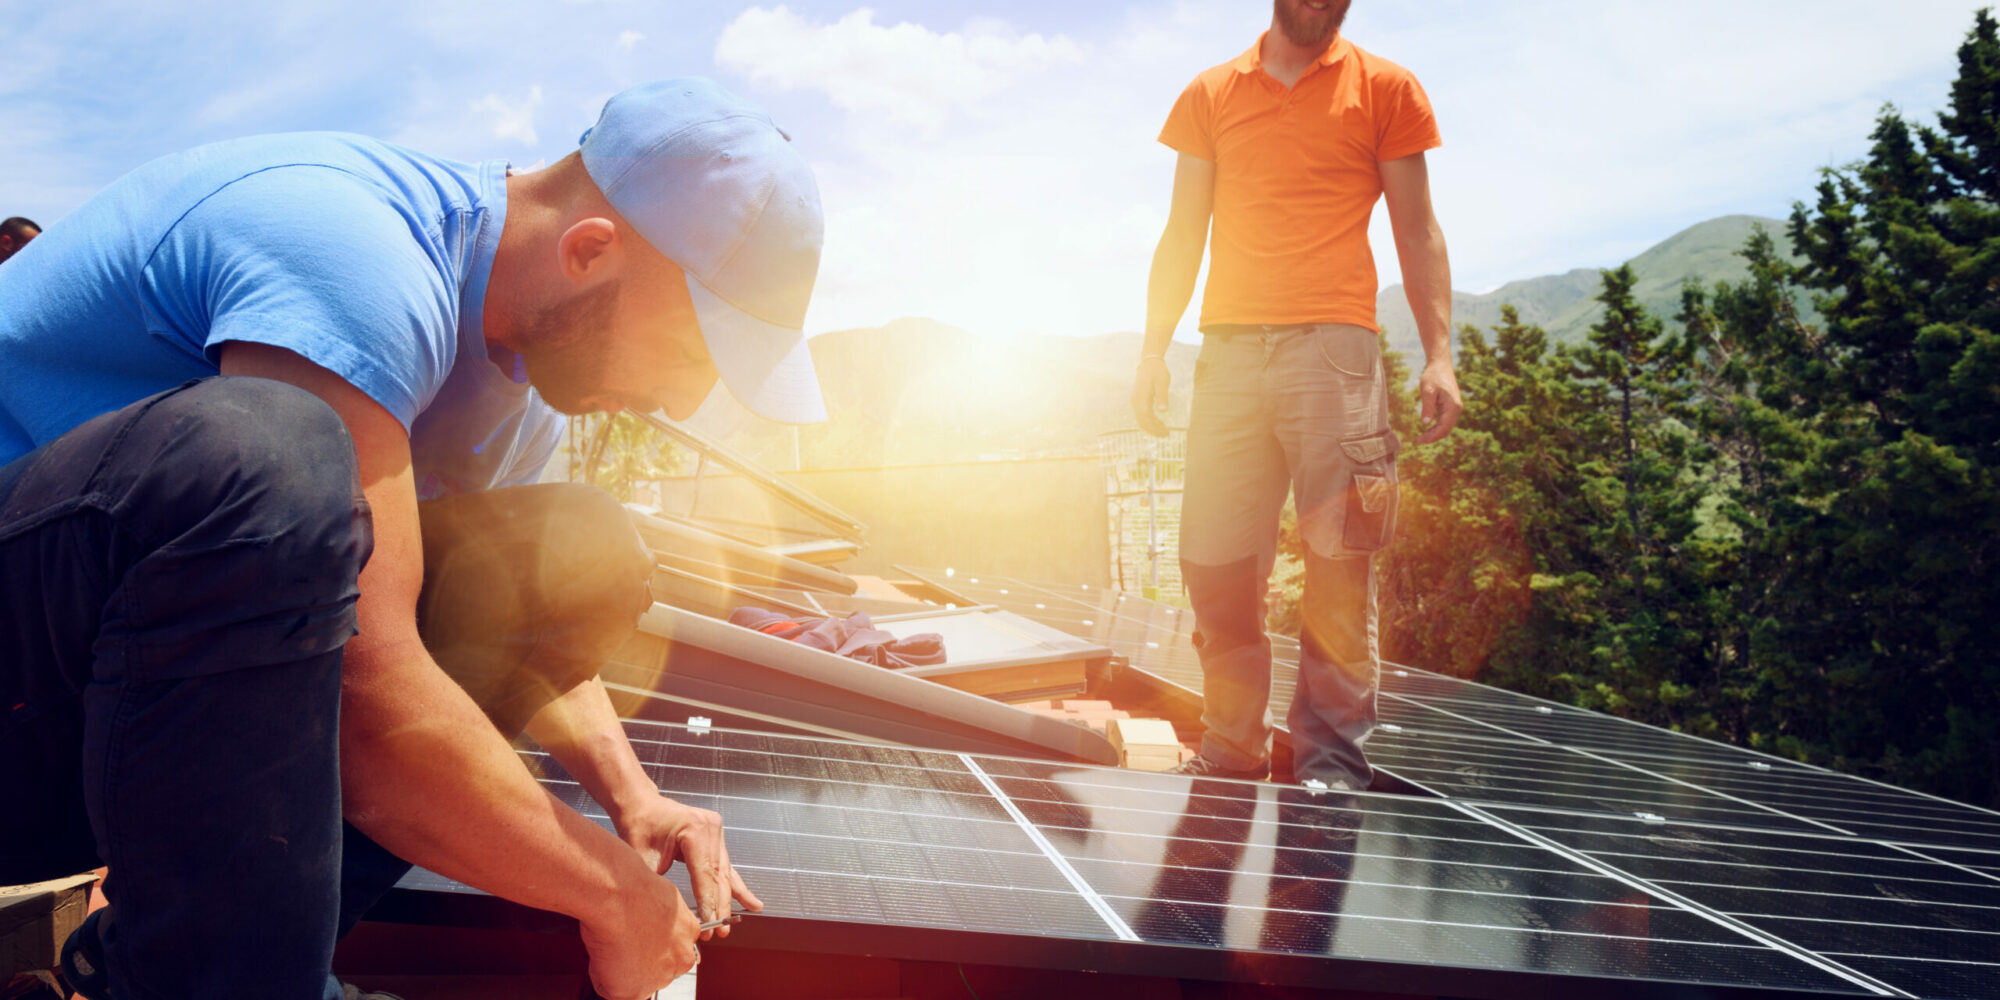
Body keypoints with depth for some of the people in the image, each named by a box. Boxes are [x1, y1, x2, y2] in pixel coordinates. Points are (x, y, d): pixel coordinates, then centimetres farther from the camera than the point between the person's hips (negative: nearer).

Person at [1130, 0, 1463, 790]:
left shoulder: (1386, 90, 11)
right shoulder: (1211, 95, 18)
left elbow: (1416, 232, 9)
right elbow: (1182, 236, 18)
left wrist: (1438, 354, -2)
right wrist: (1153, 348, 9)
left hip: (1332, 346, -2)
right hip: (1227, 346, 3)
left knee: (1338, 555, -7)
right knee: (1214, 561, 0)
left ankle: (1333, 755, 3)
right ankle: (1230, 758, 11)